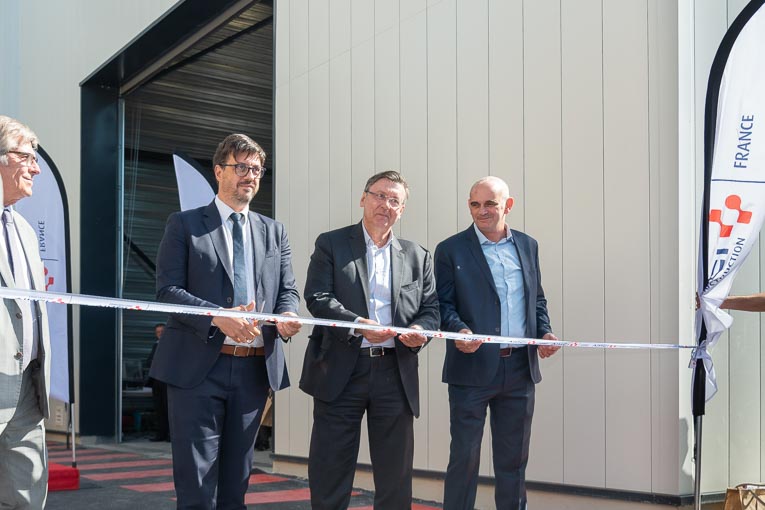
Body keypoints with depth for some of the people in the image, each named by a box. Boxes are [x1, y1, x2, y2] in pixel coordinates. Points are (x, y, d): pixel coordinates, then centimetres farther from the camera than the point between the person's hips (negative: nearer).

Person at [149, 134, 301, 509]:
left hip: (255, 368, 4)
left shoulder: (275, 232, 15)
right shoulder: (184, 225, 2)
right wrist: (218, 317, -22)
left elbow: (287, 290, 12)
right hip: (198, 367, -4)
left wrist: (287, 315, -12)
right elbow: (167, 290, -7)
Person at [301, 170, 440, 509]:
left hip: (396, 374, 3)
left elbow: (430, 309, 11)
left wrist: (420, 330, -12)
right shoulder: (331, 244, 4)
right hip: (341, 372, -2)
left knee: (396, 474, 9)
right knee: (329, 470, 4)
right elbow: (318, 297, -7)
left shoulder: (417, 256, 14)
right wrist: (358, 325, -21)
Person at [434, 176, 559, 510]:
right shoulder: (451, 250, -1)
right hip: (472, 368, -4)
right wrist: (459, 329, -23)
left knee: (514, 457, 13)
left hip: (520, 369, 4)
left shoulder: (527, 245, 12)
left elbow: (537, 299, 18)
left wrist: (544, 332, 2)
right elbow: (444, 303, -4)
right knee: (464, 456, 2)